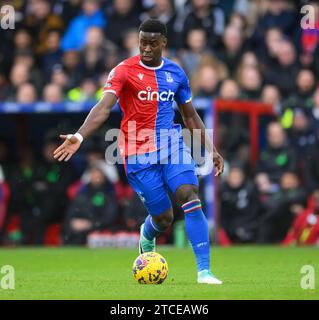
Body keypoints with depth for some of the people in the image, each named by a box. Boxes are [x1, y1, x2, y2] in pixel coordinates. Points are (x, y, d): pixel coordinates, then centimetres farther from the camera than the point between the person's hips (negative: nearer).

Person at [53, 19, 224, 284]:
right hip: (138, 154, -3)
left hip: (172, 145, 3)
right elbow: (104, 107, -21)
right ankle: (147, 236, 40)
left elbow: (190, 115, 18)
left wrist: (211, 150, 12)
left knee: (192, 200, -18)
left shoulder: (176, 73, 7)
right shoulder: (124, 71, -7)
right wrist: (80, 136, -37)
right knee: (163, 218, 1)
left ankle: (204, 271, -15)